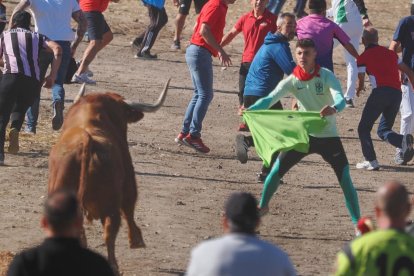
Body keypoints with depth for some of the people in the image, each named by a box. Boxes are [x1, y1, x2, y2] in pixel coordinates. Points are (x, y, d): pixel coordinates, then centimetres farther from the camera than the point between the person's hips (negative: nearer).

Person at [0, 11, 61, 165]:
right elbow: (57, 49, 9)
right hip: (33, 82, 2)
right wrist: (52, 76, 11)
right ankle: (15, 130, -8)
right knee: (19, 110, 26)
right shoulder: (36, 37, 26)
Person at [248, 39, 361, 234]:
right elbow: (271, 98, -19)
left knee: (345, 179, -10)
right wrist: (250, 109, -38)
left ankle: (357, 222, -1)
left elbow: (340, 99, -32)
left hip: (328, 136, -3)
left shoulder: (326, 76, -17)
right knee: (276, 170, 1)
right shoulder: (292, 80, -8)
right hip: (303, 134, 3)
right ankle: (263, 206, 26)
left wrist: (334, 108, -58)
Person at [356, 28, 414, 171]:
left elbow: (361, 80, 6)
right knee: (383, 130, 15)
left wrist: (359, 89, 29)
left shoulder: (363, 57, 6)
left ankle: (371, 161, -3)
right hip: (397, 93, 5)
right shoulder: (390, 53, 21)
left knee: (364, 128, 8)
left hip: (380, 91, -5)